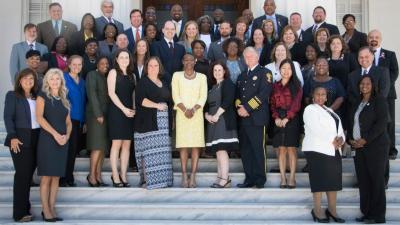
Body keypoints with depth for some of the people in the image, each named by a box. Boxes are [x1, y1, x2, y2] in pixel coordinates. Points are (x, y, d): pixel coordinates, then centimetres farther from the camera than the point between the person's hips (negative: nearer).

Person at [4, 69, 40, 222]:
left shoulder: (36, 97, 15)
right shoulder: (12, 95, 2)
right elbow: (8, 117, -6)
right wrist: (12, 137, -18)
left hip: (36, 138, 5)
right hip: (20, 139, -5)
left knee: (29, 173, 8)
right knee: (22, 174, -7)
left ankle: (25, 206, 17)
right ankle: (19, 212, -5)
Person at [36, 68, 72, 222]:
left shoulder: (64, 100, 16)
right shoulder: (42, 96, 2)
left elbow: (68, 122, 13)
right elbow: (39, 118, -11)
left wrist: (67, 135, -6)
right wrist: (55, 134, -18)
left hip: (62, 141, 5)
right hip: (47, 139, -5)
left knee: (56, 177, 5)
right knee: (46, 177, -5)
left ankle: (52, 208, 9)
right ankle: (45, 210, -1)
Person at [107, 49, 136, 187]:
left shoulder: (132, 75, 16)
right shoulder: (113, 72, 2)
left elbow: (133, 94, 15)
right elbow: (111, 93, -7)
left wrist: (134, 109, -2)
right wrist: (123, 108, -13)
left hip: (129, 112, 5)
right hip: (116, 111, -5)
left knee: (127, 144, 3)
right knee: (117, 143, -6)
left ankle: (123, 175, 7)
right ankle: (115, 176, -1)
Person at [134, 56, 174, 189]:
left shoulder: (164, 84, 21)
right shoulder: (143, 82, 3)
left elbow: (169, 102, 24)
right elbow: (140, 99, -11)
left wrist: (171, 121, 14)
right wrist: (157, 105, -17)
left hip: (163, 122, 6)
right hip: (148, 122, -6)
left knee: (162, 151, 0)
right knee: (149, 151, -10)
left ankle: (161, 178, 4)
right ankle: (148, 180, -8)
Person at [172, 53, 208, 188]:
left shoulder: (202, 77, 11)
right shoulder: (177, 76, 10)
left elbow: (203, 96, 3)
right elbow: (175, 95, 2)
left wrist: (193, 109, -12)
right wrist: (185, 109, -12)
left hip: (197, 114, 1)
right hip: (182, 114, 0)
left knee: (196, 145, -4)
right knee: (183, 145, -4)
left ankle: (193, 177, -2)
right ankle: (184, 176, -1)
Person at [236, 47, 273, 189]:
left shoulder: (264, 73, 3)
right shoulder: (242, 76, 25)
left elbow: (263, 94, -10)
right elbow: (237, 94, 20)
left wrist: (247, 108, -13)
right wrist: (239, 107, -2)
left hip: (257, 117, -6)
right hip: (243, 118, 6)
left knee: (258, 149, -5)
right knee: (245, 150, 5)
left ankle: (260, 179, 3)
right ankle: (249, 178, 12)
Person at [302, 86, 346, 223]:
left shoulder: (330, 111, 22)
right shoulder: (310, 109, -3)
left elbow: (339, 127, 16)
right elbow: (316, 129, -16)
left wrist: (341, 139, -6)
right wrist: (332, 141, -15)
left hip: (334, 150, 8)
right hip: (317, 149, -8)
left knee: (334, 180, 6)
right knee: (320, 180, -7)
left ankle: (332, 210, 13)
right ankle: (317, 210, 0)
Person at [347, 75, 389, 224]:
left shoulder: (379, 100, -2)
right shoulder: (357, 103, 18)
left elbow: (381, 123, -12)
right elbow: (351, 123, 19)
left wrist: (365, 140, -15)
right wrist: (350, 139, 1)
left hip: (376, 146, -6)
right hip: (359, 147, 6)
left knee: (376, 181, -4)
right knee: (363, 181, 3)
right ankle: (366, 213, 9)